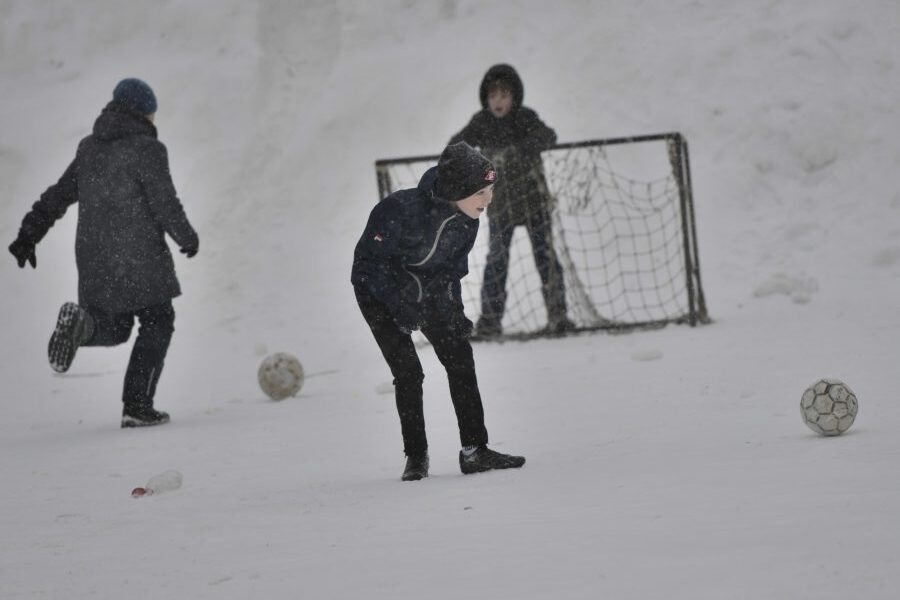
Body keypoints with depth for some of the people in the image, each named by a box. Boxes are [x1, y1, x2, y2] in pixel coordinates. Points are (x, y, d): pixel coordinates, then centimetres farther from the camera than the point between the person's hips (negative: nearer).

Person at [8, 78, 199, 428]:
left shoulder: (89, 150, 11)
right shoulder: (147, 149, -10)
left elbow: (56, 197, 13)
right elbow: (166, 205, -11)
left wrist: (28, 235, 15)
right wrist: (187, 238, 5)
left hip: (94, 260, 6)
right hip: (140, 258, -6)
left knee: (116, 327, 20)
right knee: (157, 322, 11)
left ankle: (82, 325, -16)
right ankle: (137, 406, 2)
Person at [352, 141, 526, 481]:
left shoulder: (467, 219, -14)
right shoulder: (400, 210, -35)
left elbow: (453, 268, 2)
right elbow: (370, 259, -26)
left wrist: (452, 310, -7)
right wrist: (401, 306, -28)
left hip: (428, 286, 6)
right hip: (378, 287, -6)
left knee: (460, 357, -3)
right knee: (408, 372, -13)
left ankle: (474, 451, 2)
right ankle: (416, 457, 1)